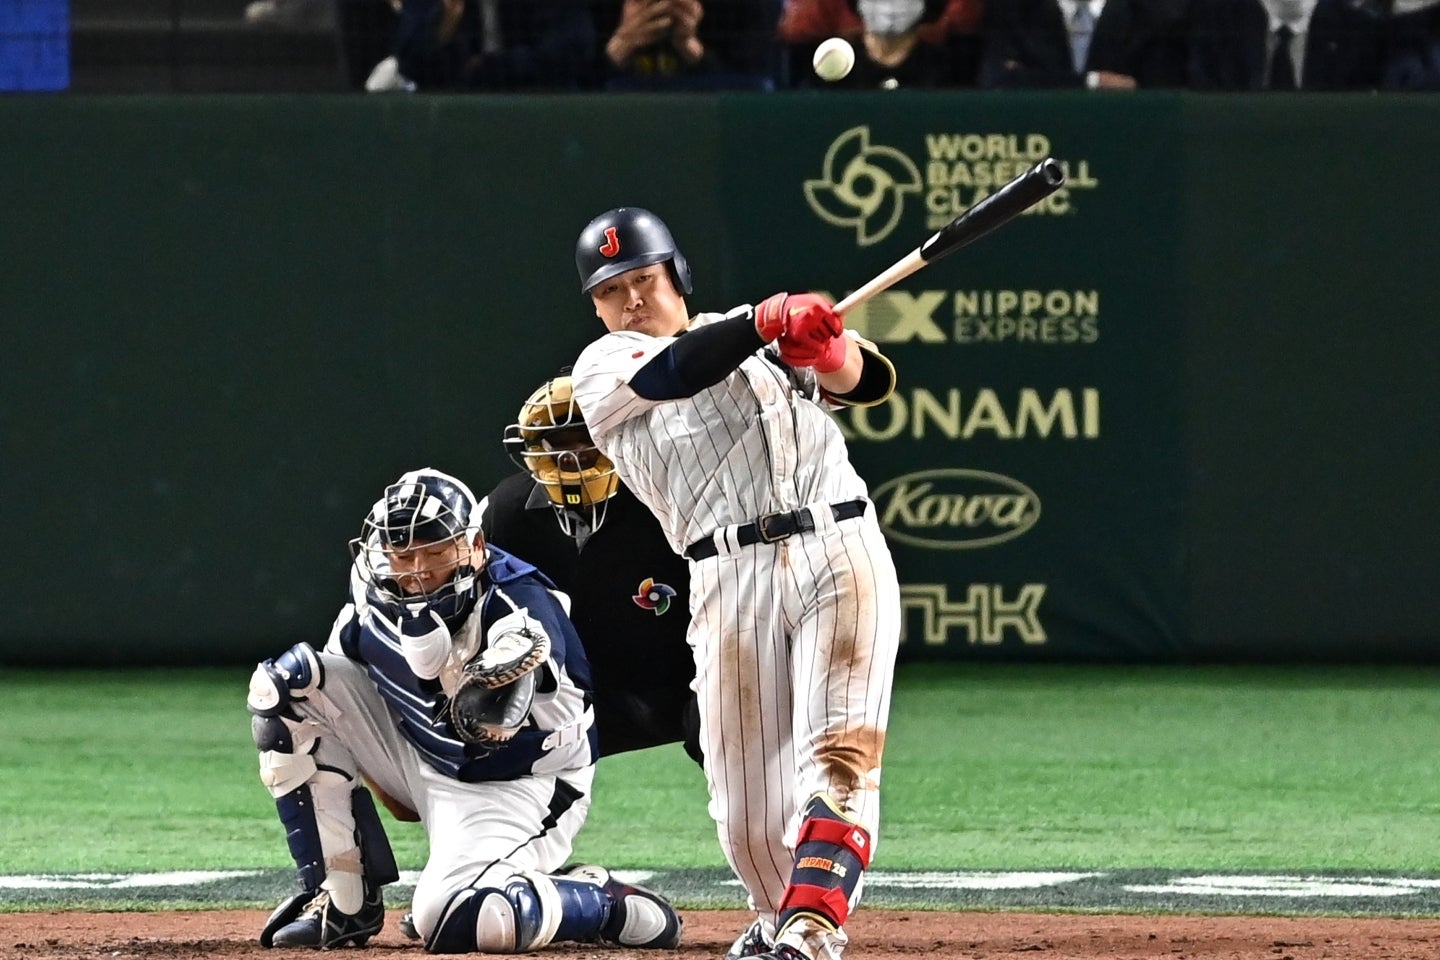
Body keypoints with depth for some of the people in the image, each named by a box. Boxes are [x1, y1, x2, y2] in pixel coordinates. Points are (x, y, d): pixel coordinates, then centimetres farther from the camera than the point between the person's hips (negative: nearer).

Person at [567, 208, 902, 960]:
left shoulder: (766, 338, 20)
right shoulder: (603, 369, 13)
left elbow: (867, 381, 4)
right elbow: (676, 372, -9)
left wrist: (822, 345, -17)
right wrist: (766, 322, -20)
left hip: (843, 553, 0)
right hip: (734, 579, 0)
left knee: (839, 757, -18)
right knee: (747, 804, 1)